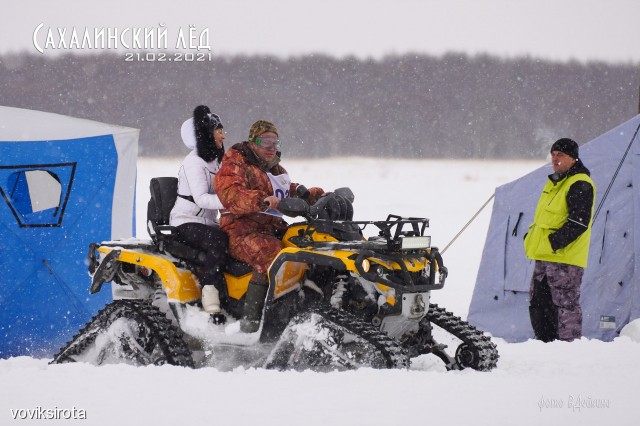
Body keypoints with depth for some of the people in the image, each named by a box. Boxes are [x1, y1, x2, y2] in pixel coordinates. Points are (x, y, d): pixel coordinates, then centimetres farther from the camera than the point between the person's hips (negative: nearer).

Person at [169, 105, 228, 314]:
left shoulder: (215, 160, 17)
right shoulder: (194, 162, -11)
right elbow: (201, 199, -23)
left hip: (208, 223, 8)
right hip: (186, 224, -8)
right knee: (218, 239, -37)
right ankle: (210, 293, -43)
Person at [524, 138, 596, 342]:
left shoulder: (580, 185, -12)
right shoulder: (554, 183, 20)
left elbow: (579, 222, -19)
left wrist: (554, 243, -21)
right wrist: (531, 239, 12)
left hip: (565, 258, -10)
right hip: (545, 257, 10)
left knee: (566, 304, -7)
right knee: (538, 302, 12)